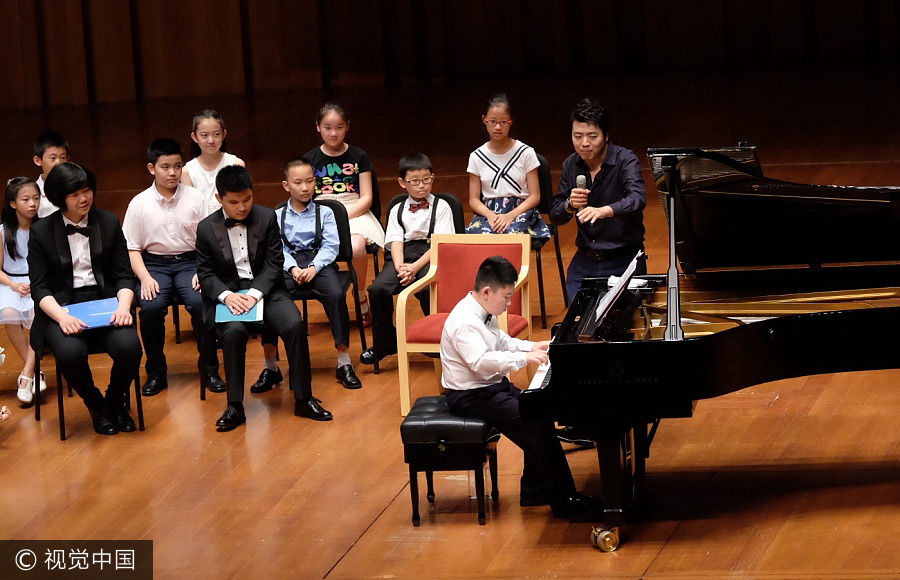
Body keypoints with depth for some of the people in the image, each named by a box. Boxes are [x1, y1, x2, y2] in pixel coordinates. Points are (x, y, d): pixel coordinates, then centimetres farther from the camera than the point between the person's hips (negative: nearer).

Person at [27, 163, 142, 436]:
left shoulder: (108, 222, 9)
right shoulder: (41, 231, 3)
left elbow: (123, 275, 8)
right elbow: (39, 288, -1)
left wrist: (123, 306, -14)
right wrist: (62, 316, -20)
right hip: (61, 308, -2)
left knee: (129, 347, -29)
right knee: (70, 352, -34)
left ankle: (115, 402, 5)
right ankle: (95, 406, -2)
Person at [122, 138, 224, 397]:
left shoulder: (195, 198, 1)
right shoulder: (139, 204, 1)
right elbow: (132, 248, 2)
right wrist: (145, 278, -13)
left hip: (189, 261, 0)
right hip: (154, 264, 0)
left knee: (201, 303, -29)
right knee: (151, 307, -28)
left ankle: (208, 368, -9)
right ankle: (156, 372, -7)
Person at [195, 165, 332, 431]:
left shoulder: (267, 218, 1)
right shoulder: (207, 228, 0)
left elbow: (274, 263, -1)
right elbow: (205, 272, 2)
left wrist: (255, 294, -16)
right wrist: (226, 296, -17)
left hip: (264, 288, 1)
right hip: (227, 293, -1)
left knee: (295, 325, -25)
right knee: (234, 332, -32)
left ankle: (303, 399, -12)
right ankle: (235, 406, -21)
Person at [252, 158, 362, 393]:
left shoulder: (324, 213, 13)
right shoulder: (277, 216, 15)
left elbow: (331, 246, 2)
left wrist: (314, 268, -15)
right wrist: (293, 268, -15)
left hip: (319, 263, -1)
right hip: (288, 265, 1)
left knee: (336, 295, -32)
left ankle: (344, 364, -26)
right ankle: (270, 368, -20)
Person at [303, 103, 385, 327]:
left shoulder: (358, 157, 6)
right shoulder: (310, 159, 8)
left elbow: (366, 198, 1)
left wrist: (343, 216, -14)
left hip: (355, 213, -1)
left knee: (356, 248, -34)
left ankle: (360, 298, -8)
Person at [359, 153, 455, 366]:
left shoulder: (441, 207, 9)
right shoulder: (398, 210, 20)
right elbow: (395, 241, 6)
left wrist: (415, 267, -17)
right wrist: (400, 267, -16)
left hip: (430, 256, -3)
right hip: (403, 256, 3)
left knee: (427, 289, -36)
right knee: (378, 288, -25)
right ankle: (385, 343, -5)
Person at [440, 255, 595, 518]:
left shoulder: (484, 313, 9)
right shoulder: (465, 322, -24)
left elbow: (501, 342, 25)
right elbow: (482, 362, -36)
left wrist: (532, 347, 11)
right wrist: (524, 358, -35)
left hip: (492, 386, 11)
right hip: (471, 396, -11)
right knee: (536, 425, -19)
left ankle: (534, 492, 14)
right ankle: (563, 502, -15)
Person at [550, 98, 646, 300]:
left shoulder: (625, 160, -12)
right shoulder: (571, 165, 4)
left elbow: (637, 199, -30)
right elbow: (555, 217, 7)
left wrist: (603, 211, -49)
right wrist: (570, 205, -17)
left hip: (623, 260, -4)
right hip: (584, 261, 4)